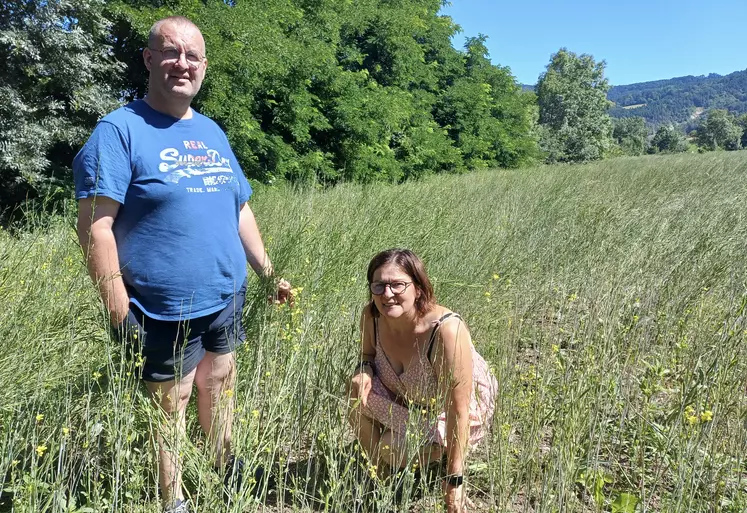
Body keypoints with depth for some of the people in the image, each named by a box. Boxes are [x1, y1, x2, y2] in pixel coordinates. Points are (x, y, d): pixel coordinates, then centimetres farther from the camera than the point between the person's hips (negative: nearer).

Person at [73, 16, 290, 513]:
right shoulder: (120, 130, -10)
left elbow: (240, 210, 16)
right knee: (169, 406, 9)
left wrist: (269, 271, 15)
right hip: (164, 310, -6)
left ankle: (228, 469, 43)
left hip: (227, 299, 6)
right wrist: (119, 309, -18)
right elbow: (95, 225, -15)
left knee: (219, 385, 21)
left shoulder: (212, 132, 11)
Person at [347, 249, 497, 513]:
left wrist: (454, 481, -26)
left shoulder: (447, 331, -39)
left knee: (392, 450, -21)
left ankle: (442, 451, 12)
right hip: (408, 396, 5)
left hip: (463, 405, -5)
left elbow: (458, 411, -32)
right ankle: (376, 472, 6)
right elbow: (368, 354, 2)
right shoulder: (372, 316, -22)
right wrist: (362, 371, -24)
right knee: (359, 398, -21)